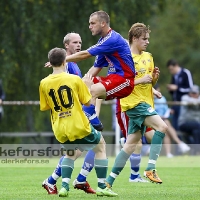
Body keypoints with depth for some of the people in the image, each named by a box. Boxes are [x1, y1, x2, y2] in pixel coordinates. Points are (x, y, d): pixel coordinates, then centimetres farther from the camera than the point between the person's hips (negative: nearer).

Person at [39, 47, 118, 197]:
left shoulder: (44, 83, 0)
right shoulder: (75, 79, -7)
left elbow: (44, 107, 9)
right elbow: (87, 102, -2)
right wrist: (88, 86, 15)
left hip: (60, 131, 4)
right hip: (79, 127, -4)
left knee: (71, 153, 30)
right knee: (100, 146, 20)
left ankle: (65, 186, 7)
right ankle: (102, 186, 14)